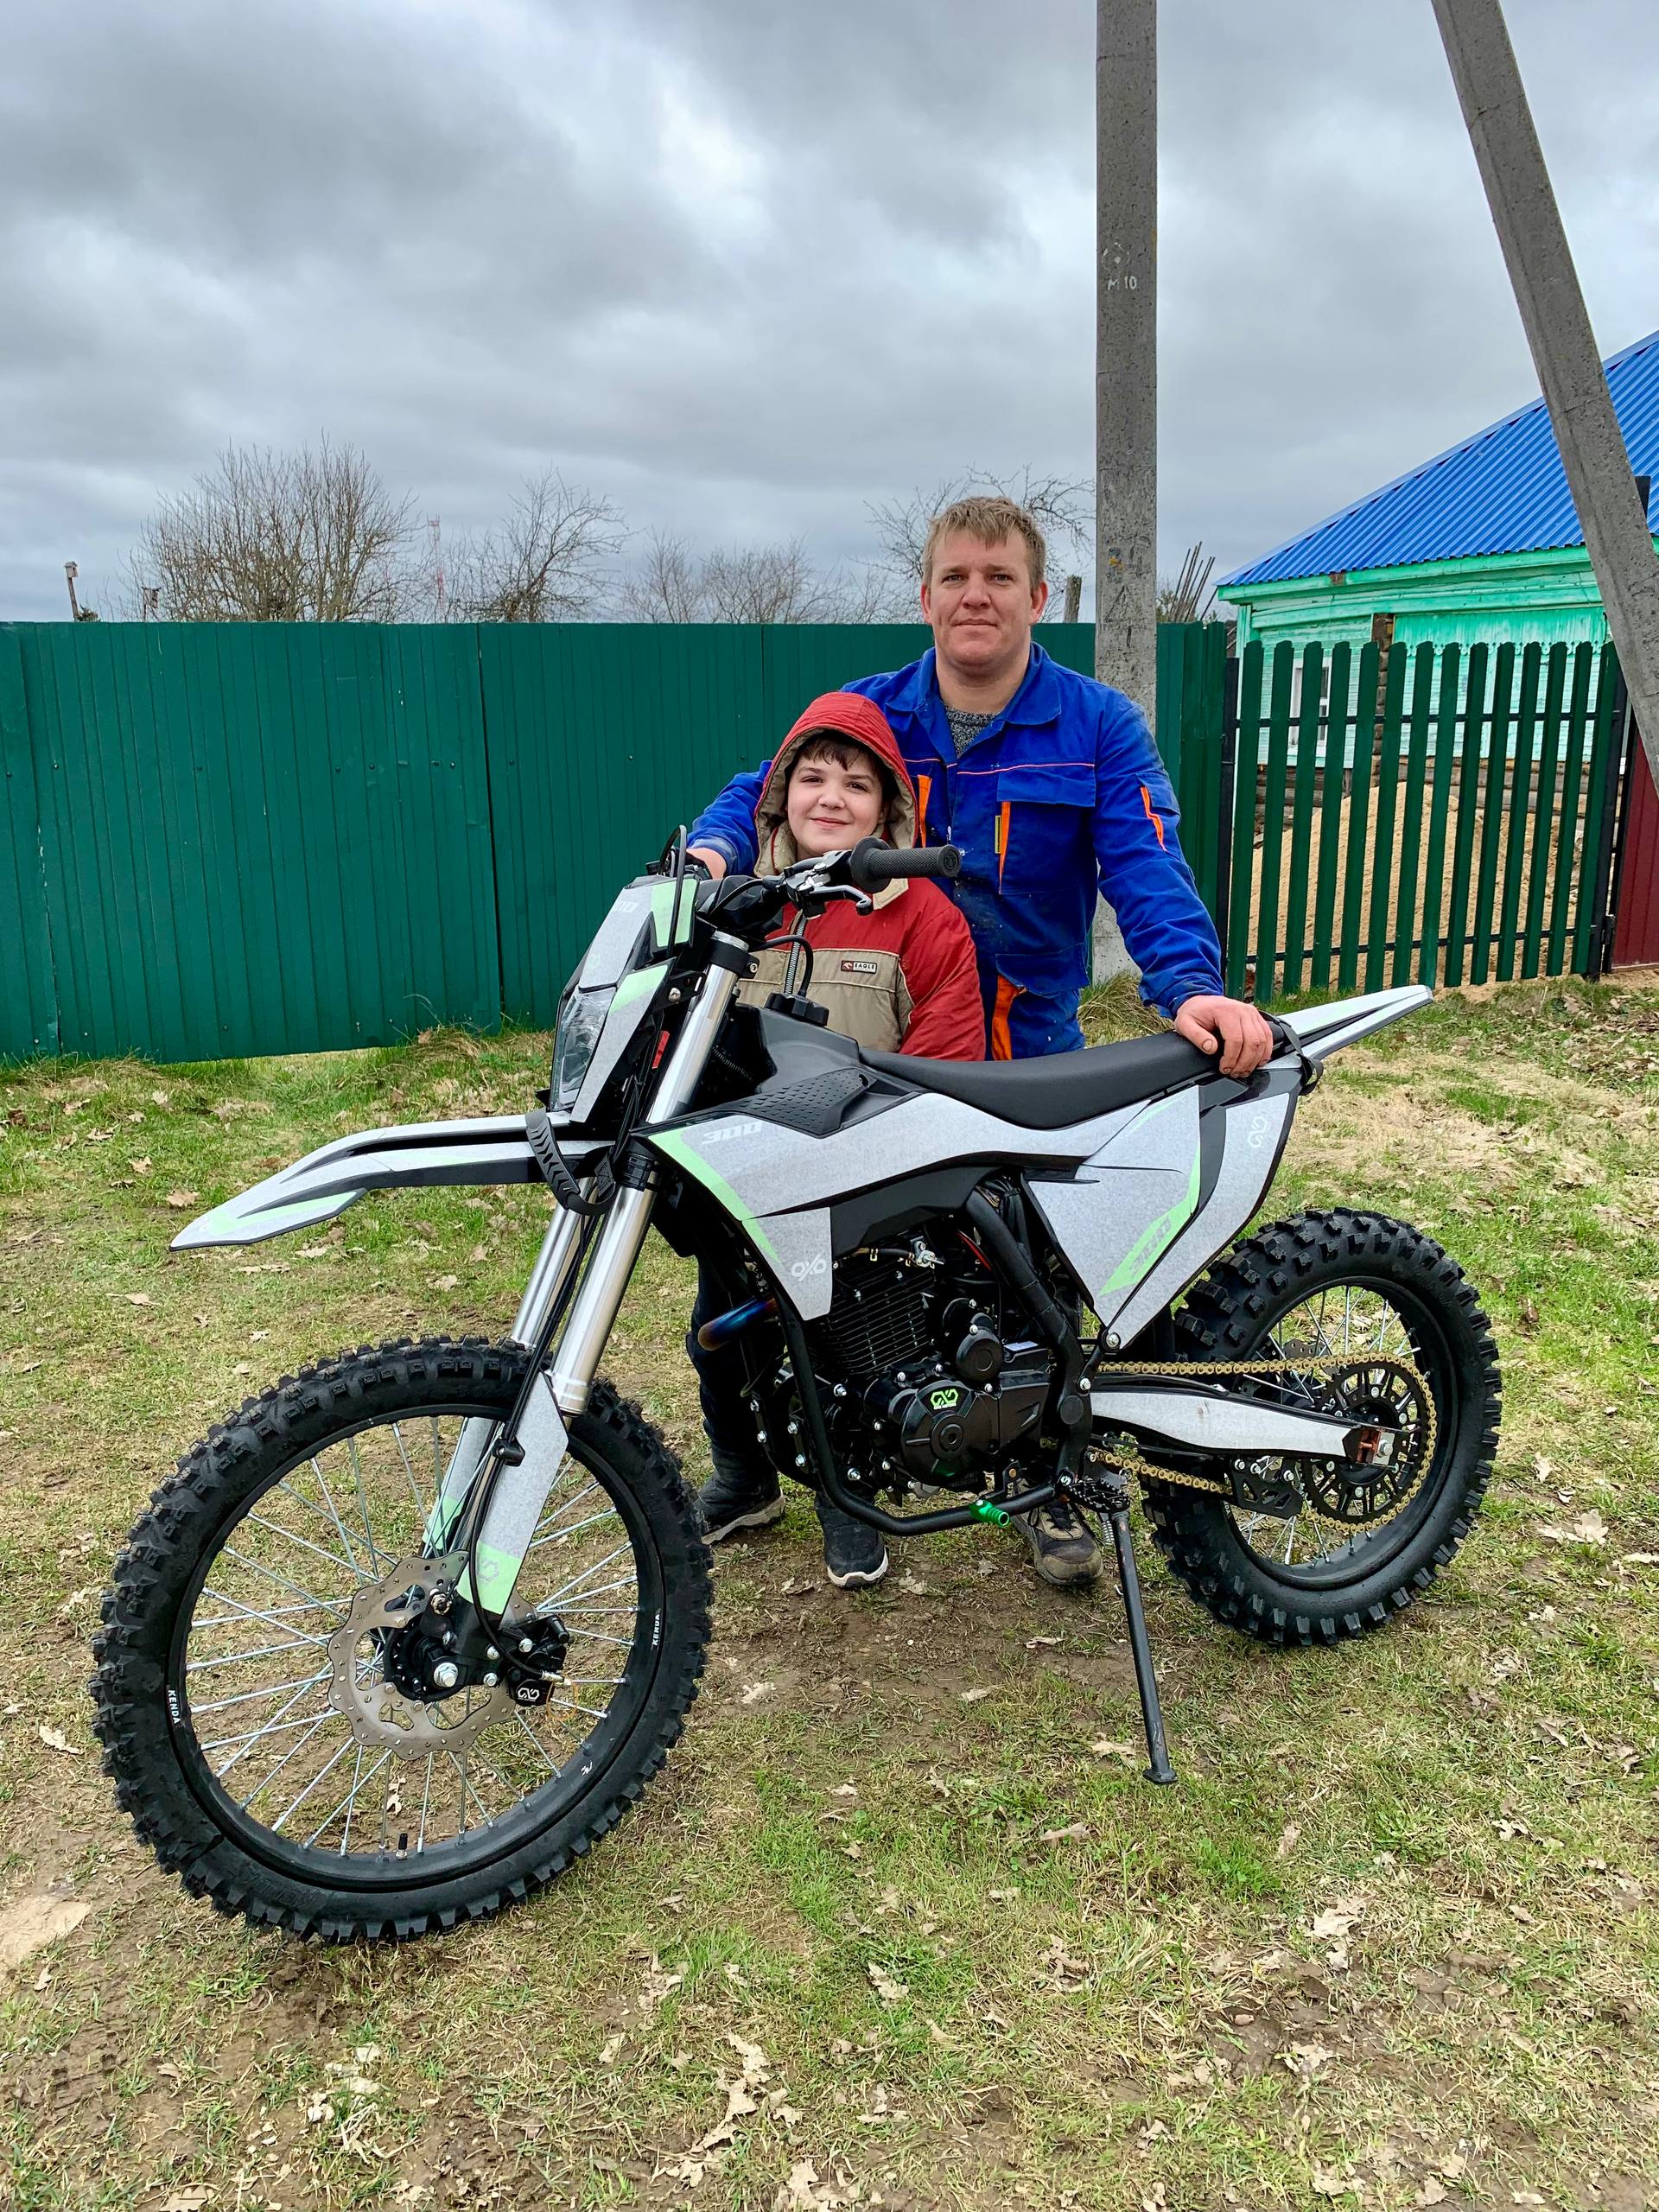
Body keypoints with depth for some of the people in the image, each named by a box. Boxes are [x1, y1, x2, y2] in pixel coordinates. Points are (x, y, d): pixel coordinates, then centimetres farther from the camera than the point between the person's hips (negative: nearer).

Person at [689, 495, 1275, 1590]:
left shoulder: (1100, 726, -3)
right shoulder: (865, 711, 4)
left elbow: (1147, 871, -14)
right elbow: (764, 791, -4)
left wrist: (1193, 984, -32)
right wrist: (710, 851, -28)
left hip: (1029, 1050, -1)